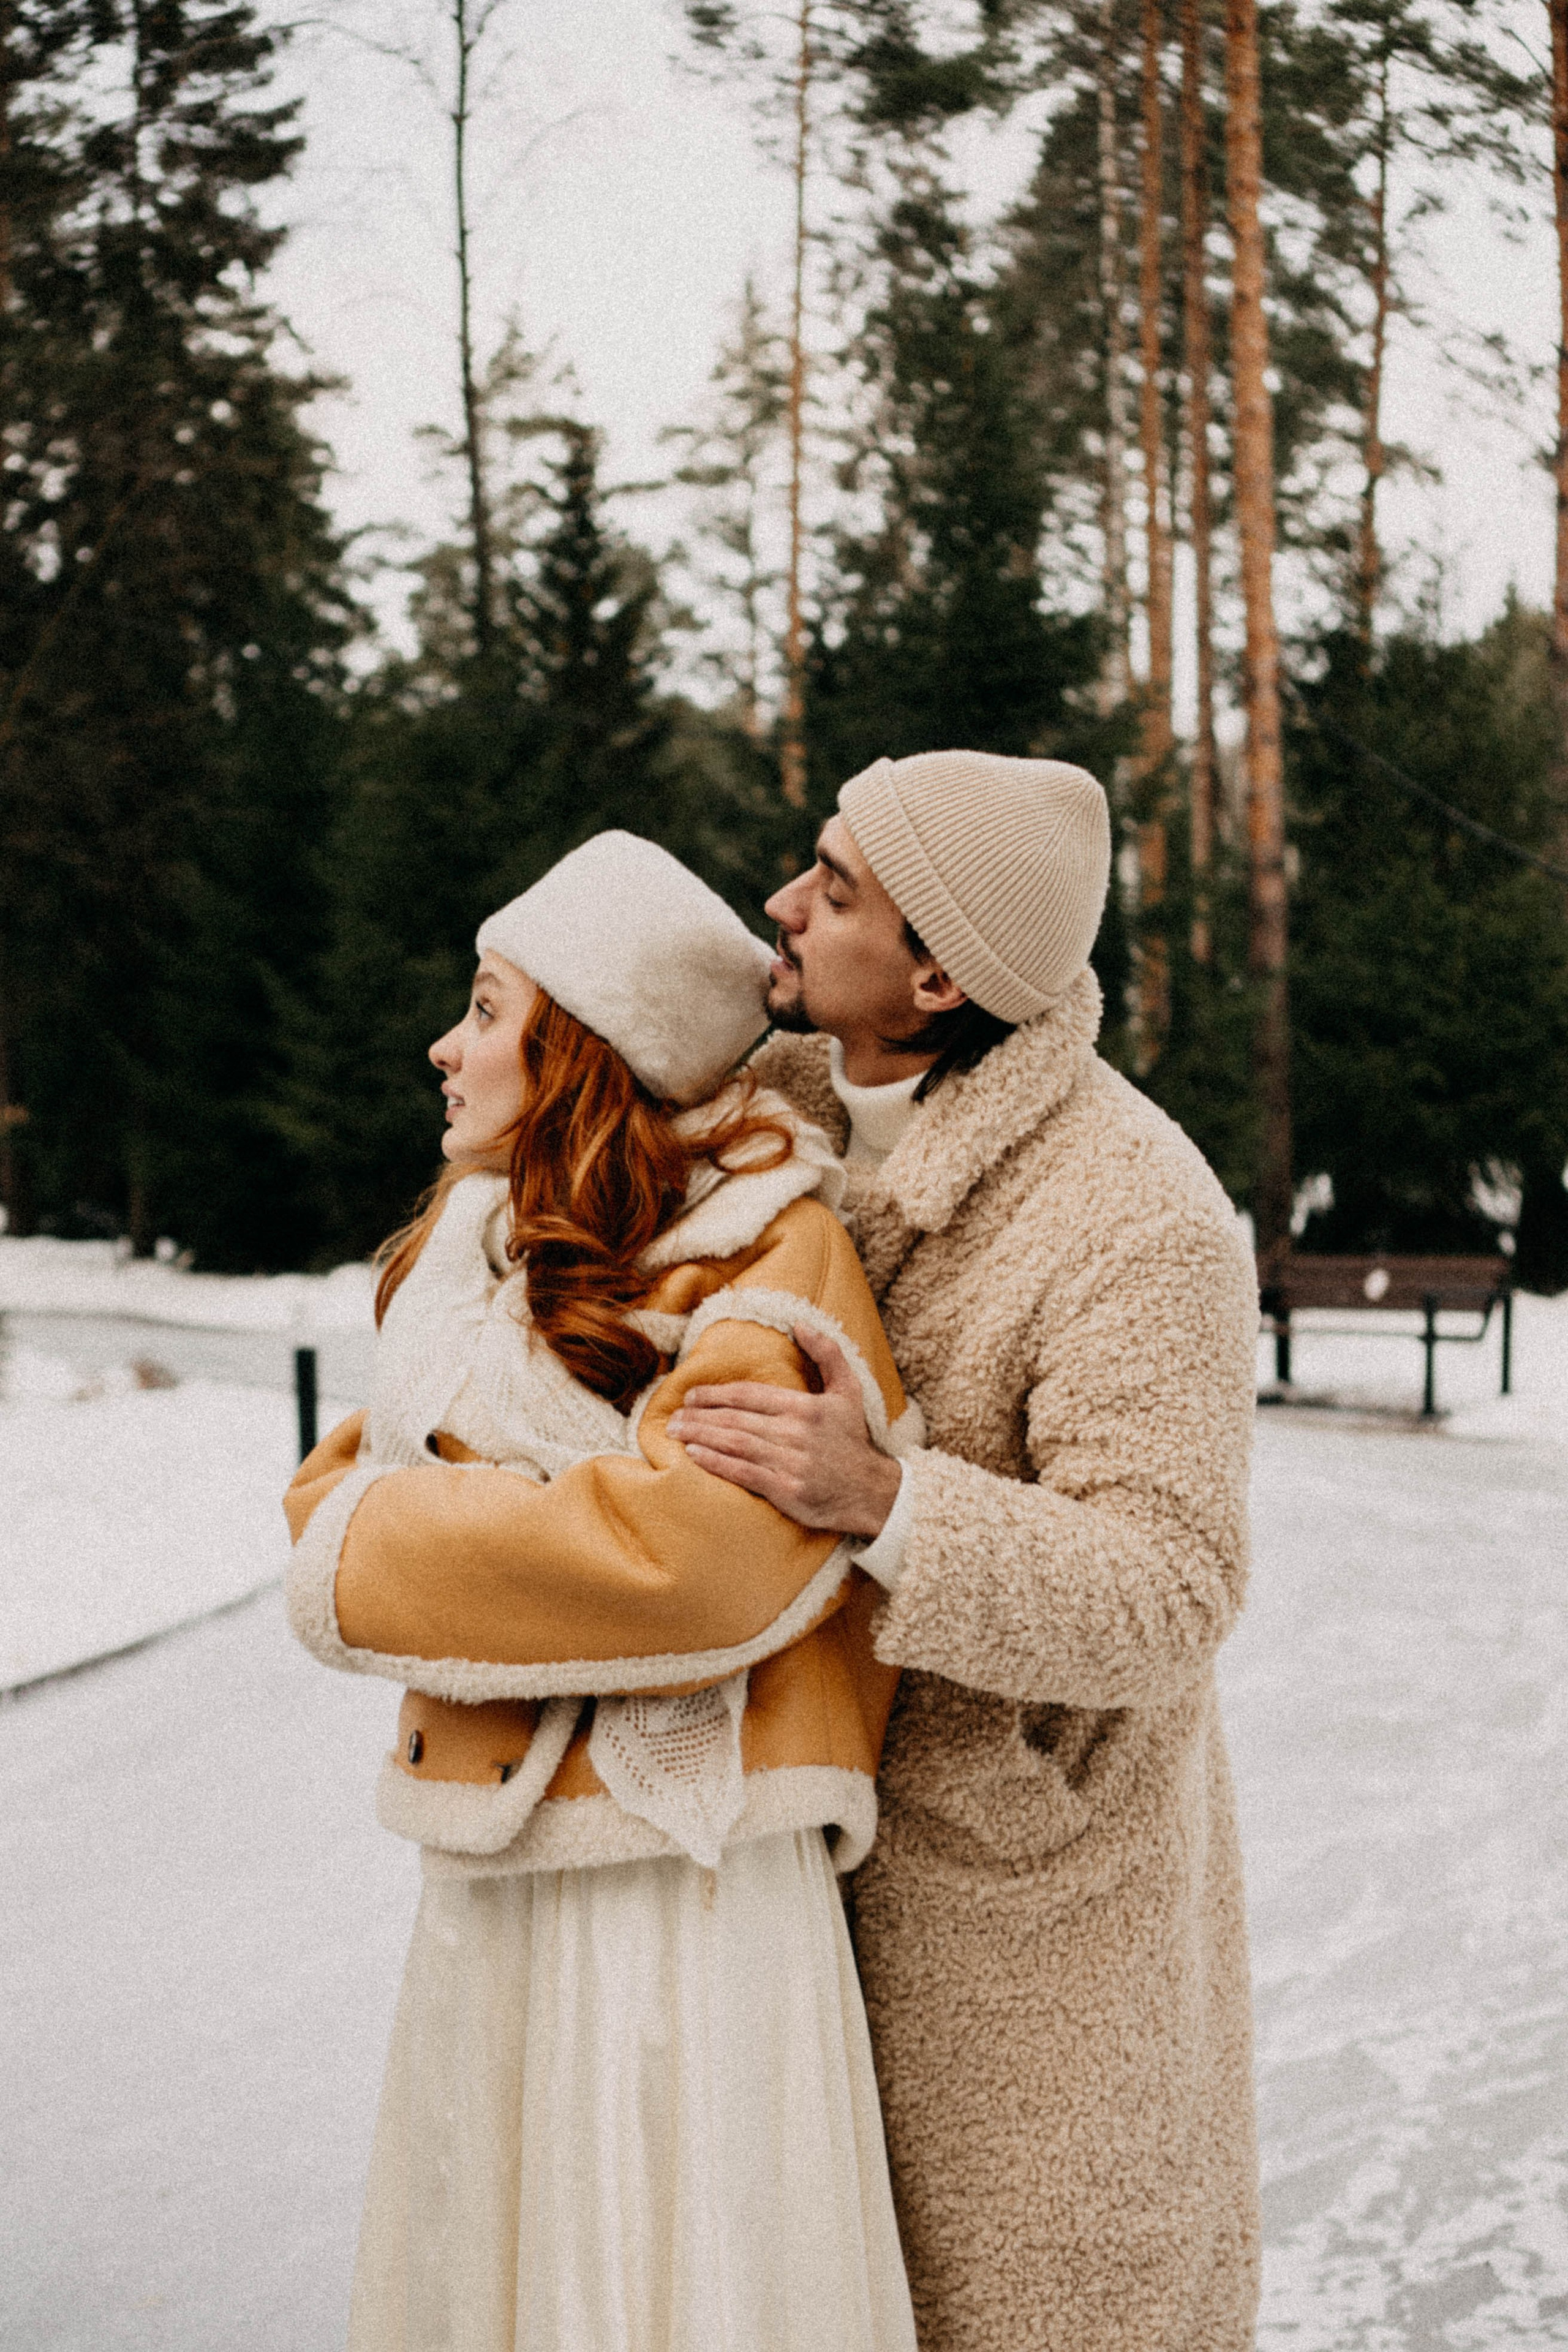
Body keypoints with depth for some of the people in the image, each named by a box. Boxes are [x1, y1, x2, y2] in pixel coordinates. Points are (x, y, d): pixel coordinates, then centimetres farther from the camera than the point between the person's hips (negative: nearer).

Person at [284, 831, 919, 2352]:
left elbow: (684, 1544, -27)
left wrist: (375, 1548, -14)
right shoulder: (478, 1239, 11)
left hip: (674, 1874, -7)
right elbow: (347, 1476, 16)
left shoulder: (766, 1250, -13)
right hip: (491, 1875, 8)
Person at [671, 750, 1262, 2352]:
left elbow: (1166, 1596, -30)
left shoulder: (1139, 1219, -26)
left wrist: (880, 1502, -44)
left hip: (1019, 1856, -7)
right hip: (829, 1819, 7)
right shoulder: (791, 1110, -3)